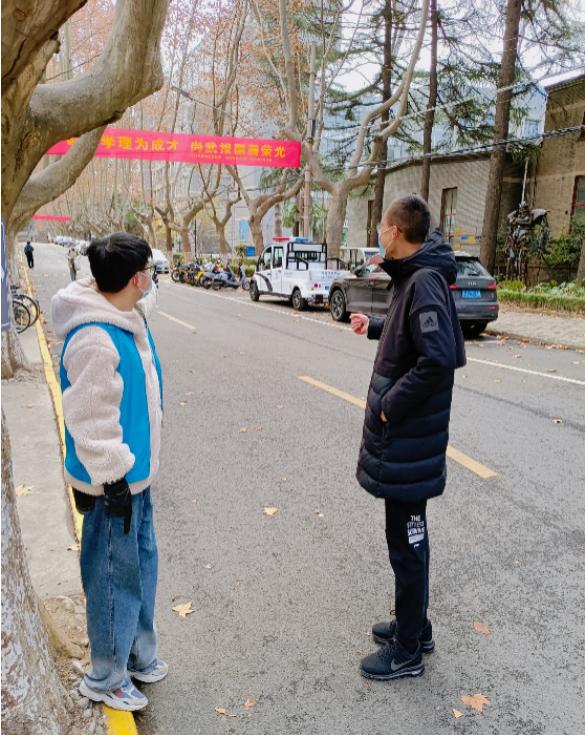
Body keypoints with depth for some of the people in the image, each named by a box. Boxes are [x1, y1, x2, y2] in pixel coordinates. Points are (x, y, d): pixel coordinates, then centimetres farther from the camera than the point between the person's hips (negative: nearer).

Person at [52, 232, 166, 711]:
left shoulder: (128, 318, 2)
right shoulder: (94, 339, -26)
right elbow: (91, 420, -25)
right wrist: (111, 479, -20)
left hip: (135, 473, 10)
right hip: (115, 482, -9)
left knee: (141, 564, 22)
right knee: (116, 575, 8)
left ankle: (138, 655, 42)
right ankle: (106, 677, 31)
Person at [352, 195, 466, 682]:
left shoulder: (423, 281, -20)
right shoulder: (416, 277, 9)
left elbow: (439, 358, -31)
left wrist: (390, 405, -21)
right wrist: (375, 327, 34)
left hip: (407, 443, -10)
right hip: (403, 438, 10)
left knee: (407, 545, 5)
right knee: (407, 540, 21)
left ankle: (407, 651, 24)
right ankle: (414, 626, 39)